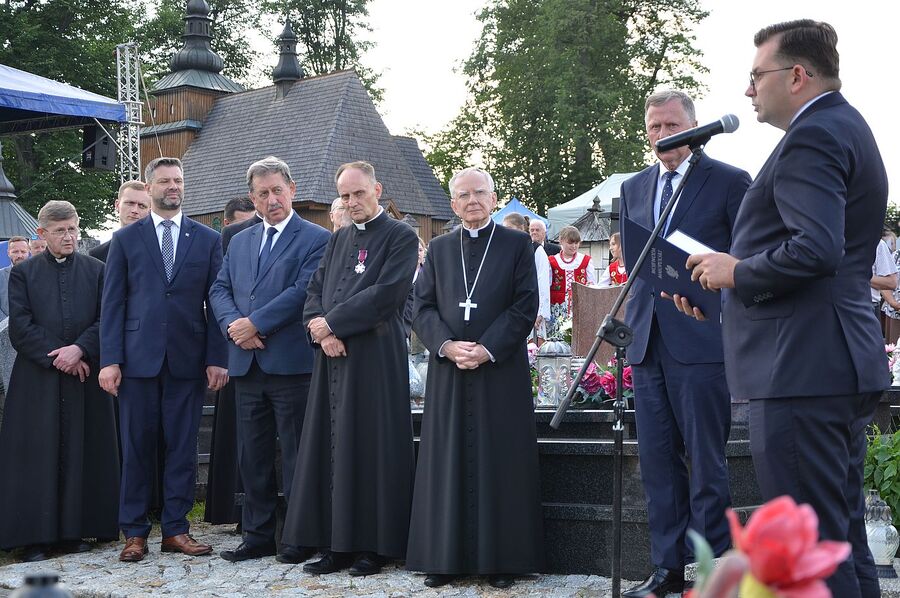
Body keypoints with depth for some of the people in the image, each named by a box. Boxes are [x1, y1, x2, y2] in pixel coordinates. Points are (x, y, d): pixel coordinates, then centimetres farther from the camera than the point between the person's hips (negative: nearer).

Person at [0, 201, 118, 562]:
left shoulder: (96, 271, 9)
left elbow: (105, 321, 2)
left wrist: (79, 349, -13)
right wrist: (56, 357, -10)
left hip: (85, 376, 1)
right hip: (37, 379, -1)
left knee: (81, 454, 2)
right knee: (37, 456, -2)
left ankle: (74, 531, 9)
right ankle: (35, 535, 2)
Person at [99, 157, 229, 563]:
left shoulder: (207, 240, 9)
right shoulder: (125, 239, 7)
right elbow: (113, 303, 3)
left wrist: (216, 358, -2)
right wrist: (109, 360, -5)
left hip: (188, 359, 1)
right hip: (138, 358, -1)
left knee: (183, 447, 4)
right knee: (136, 447, 3)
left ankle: (176, 529, 13)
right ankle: (134, 532, 12)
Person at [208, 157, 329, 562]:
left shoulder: (316, 239, -3)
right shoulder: (239, 242, 17)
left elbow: (302, 291, -14)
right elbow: (220, 290, 11)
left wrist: (254, 324, -15)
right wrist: (233, 326, -9)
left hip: (291, 363, -6)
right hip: (247, 365, 6)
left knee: (296, 457, 0)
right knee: (252, 457, 11)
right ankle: (258, 536, 20)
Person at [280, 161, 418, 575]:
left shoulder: (400, 237, -2)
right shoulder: (338, 239, 20)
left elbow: (385, 293, -13)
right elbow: (315, 291, 14)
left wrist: (331, 322, -10)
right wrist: (321, 333, -6)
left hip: (375, 356, -6)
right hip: (333, 355, 6)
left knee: (372, 448, -3)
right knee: (331, 448, 5)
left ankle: (373, 545, 5)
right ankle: (338, 544, 11)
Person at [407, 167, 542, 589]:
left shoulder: (517, 244, 5)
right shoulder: (440, 249, 14)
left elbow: (525, 305, -3)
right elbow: (422, 307, 8)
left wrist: (487, 348, -13)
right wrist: (446, 345, -10)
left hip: (501, 370, -3)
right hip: (448, 372, 3)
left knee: (500, 463, 0)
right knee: (447, 463, 3)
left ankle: (501, 559, 5)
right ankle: (445, 558, 8)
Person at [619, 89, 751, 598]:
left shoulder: (730, 182, -1)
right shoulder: (634, 188, 16)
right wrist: (639, 307, 7)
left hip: (701, 340, -6)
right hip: (648, 341, 6)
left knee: (706, 461, -1)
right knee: (657, 460, 9)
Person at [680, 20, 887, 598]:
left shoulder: (811, 136, -13)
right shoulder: (847, 127, 19)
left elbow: (816, 250, -27)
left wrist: (738, 271, -12)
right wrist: (724, 291, 23)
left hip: (802, 371, -11)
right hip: (847, 366, 11)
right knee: (847, 537, 17)